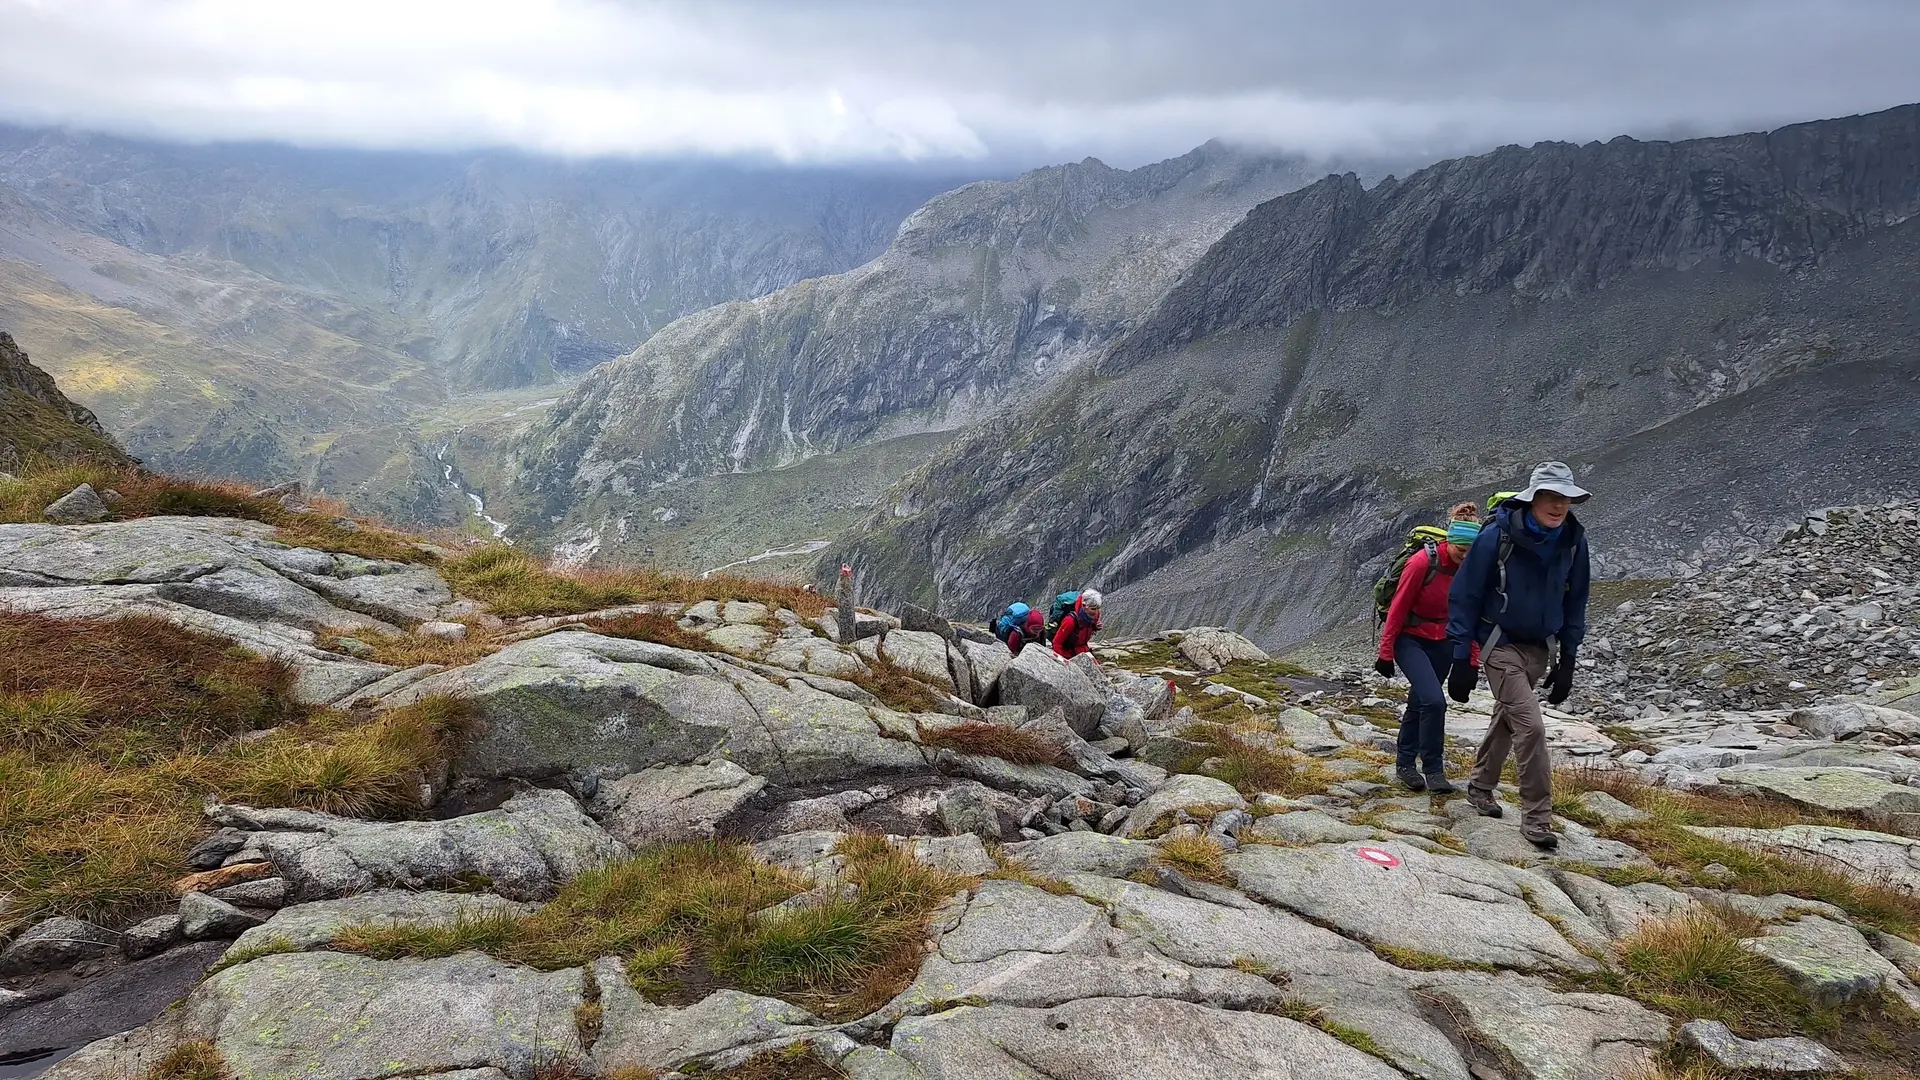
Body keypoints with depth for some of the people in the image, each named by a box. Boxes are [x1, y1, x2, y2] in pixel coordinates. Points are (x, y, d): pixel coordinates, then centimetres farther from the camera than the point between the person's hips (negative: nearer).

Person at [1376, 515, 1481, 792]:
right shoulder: (1422, 562, -22)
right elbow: (1398, 607, -14)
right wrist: (1386, 652, -11)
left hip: (1443, 643, 5)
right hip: (1411, 639, -5)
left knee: (1419, 703, 14)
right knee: (1434, 701, -18)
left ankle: (1405, 765, 28)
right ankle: (1433, 770, -6)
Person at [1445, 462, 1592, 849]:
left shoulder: (1573, 540, -5)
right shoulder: (1498, 537, -19)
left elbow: (1575, 602, 7)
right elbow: (1464, 596, -13)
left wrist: (1567, 660, 6)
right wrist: (1462, 659, -14)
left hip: (1540, 649, 5)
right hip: (1501, 646, -5)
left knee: (1507, 719, 19)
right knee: (1531, 727, -13)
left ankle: (1480, 786, 39)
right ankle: (1536, 818, -2)